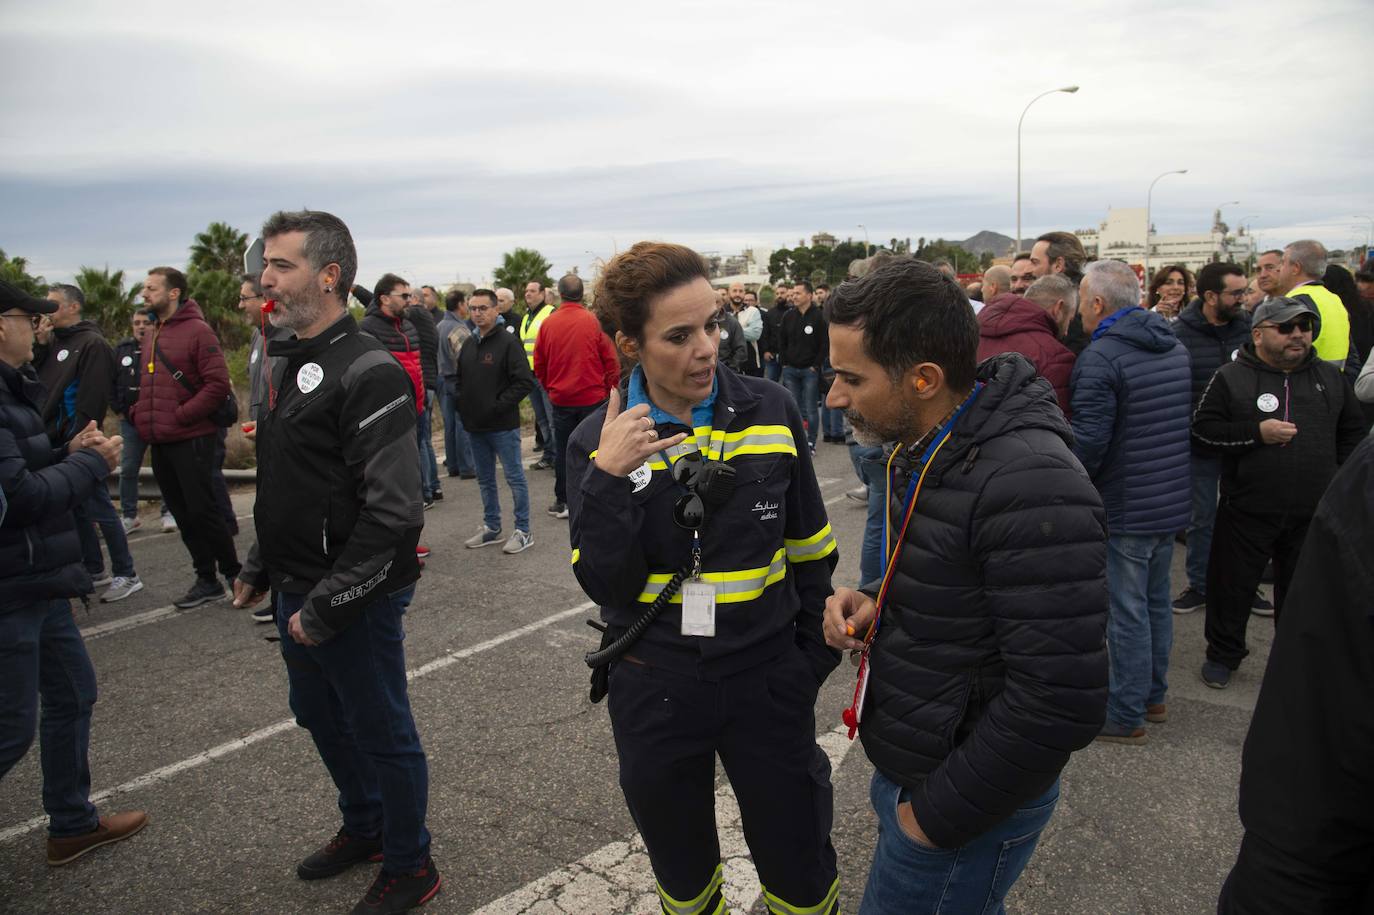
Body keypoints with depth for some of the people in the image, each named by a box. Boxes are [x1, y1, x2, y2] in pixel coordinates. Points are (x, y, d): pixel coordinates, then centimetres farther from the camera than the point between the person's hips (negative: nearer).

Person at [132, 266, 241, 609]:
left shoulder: (197, 331, -9)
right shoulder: (151, 336, 16)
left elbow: (218, 385, -16)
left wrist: (180, 415, -18)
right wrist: (139, 413, 9)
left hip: (192, 439, -8)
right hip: (160, 441, 8)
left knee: (202, 510, -5)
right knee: (183, 514, 11)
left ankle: (232, 572, 11)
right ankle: (206, 581, 19)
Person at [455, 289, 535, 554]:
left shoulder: (508, 342, -11)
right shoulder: (468, 344, 11)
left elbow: (525, 381, -17)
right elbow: (459, 379, 22)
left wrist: (499, 405, -18)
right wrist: (463, 406, 6)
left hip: (503, 426, -7)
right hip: (475, 425, 7)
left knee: (514, 477, 1)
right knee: (485, 479, 15)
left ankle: (523, 531, 10)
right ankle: (491, 528, 27)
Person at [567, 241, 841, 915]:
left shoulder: (770, 412, -7)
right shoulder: (599, 441, -9)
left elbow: (810, 550, 3)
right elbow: (607, 587, -14)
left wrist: (815, 652, 6)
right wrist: (607, 478, -25)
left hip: (767, 676, 0)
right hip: (654, 687, 0)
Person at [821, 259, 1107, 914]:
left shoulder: (1030, 484, -30)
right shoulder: (923, 449, 1)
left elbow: (1059, 701, -30)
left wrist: (940, 813, -19)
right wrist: (873, 602, -3)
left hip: (968, 808, -8)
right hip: (904, 764, 8)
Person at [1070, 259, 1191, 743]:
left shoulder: (1100, 358, -19)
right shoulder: (1176, 348, 9)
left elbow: (1088, 442, -23)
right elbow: (1190, 421, 17)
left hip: (1124, 508, -8)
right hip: (1174, 502, 9)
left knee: (1126, 612, 2)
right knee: (1156, 601, 20)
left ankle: (1125, 715, 14)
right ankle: (1153, 695, 34)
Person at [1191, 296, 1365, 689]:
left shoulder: (1331, 377, 8)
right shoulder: (1232, 378, -4)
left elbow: (1353, 432, 17)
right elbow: (1203, 430, -10)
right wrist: (1256, 433, -20)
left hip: (1314, 513, 3)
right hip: (1247, 511, -3)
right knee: (1231, 586, 7)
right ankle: (1223, 654, 26)